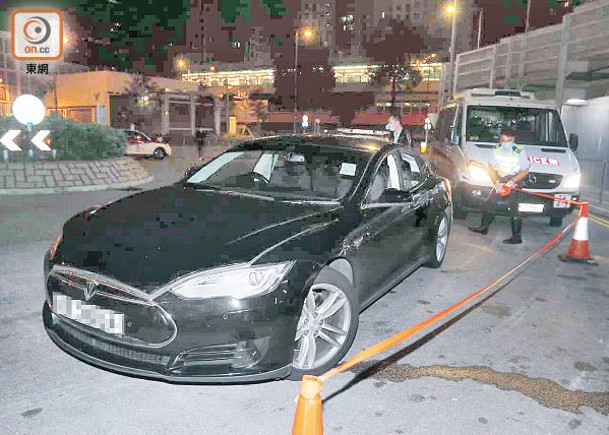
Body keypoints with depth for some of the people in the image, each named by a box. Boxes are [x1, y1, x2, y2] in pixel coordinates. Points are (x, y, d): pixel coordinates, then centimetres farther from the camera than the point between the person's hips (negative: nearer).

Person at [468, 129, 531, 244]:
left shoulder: (519, 152, -18)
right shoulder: (497, 150, -4)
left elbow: (525, 171, -12)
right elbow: (491, 168, 3)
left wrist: (512, 181, -22)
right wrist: (496, 182, -9)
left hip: (515, 182, -6)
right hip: (501, 181, 6)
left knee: (513, 208, -10)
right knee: (490, 202, 9)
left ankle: (517, 236, -5)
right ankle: (484, 227, 23)